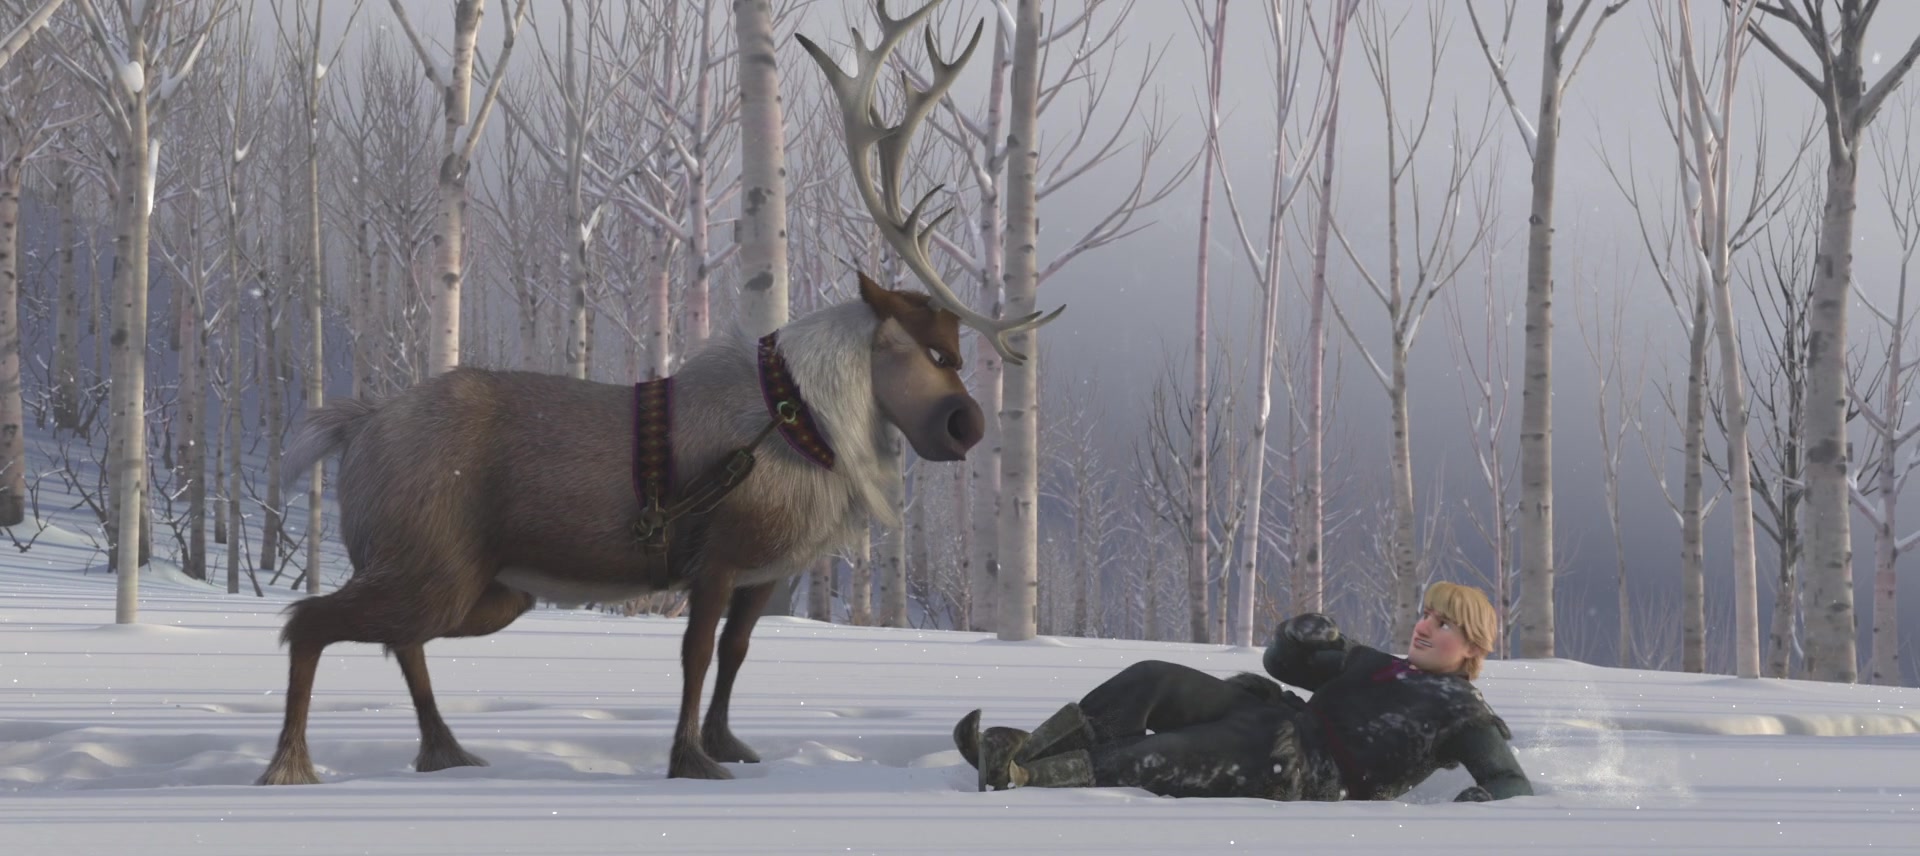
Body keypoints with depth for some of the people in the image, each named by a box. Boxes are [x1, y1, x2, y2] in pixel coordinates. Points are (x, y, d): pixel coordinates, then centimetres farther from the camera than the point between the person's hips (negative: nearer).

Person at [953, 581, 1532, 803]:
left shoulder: (1463, 714, 6)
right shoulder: (1378, 666, 28)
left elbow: (1513, 783, -6)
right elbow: (1283, 664, 29)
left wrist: (1479, 802, -30)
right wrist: (1302, 638, 5)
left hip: (1306, 776, -8)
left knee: (1152, 761, -29)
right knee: (1152, 680, -17)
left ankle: (1020, 779, -41)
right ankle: (1024, 751, -29)